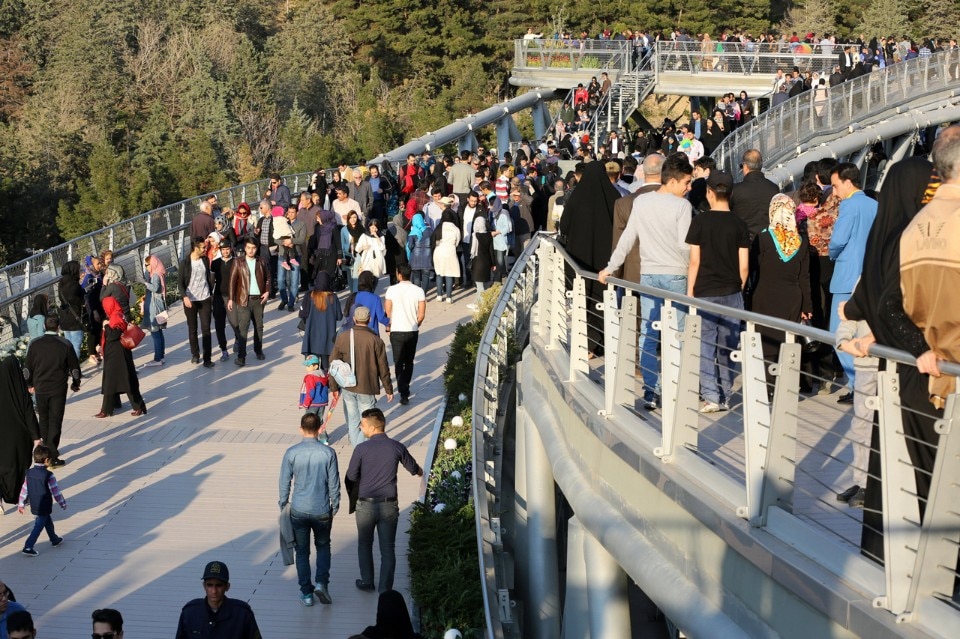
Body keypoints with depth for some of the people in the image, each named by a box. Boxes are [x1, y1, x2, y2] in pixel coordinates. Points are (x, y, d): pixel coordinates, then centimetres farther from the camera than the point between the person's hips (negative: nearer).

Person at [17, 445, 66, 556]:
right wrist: (63, 504, -1)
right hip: (44, 507, -7)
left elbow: (24, 490, 4)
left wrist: (21, 504, 14)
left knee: (48, 522, 24)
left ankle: (54, 540, 40)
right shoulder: (48, 476, -21)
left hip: (34, 506, 7)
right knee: (39, 526, 1)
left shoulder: (29, 473, -2)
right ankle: (28, 547, -3)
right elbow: (56, 492, -15)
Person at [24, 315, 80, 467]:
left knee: (43, 420, 19)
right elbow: (74, 367, -2)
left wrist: (30, 385, 19)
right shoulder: (65, 345, -10)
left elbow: (28, 367, 3)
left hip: (40, 388, 2)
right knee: (55, 422, 1)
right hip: (58, 389, -2)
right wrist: (75, 384, 15)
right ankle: (52, 457, -3)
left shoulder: (35, 344, -5)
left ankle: (46, 450, 30)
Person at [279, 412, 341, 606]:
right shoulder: (328, 453, -11)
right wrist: (335, 506, 10)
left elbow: (285, 482, -4)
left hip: (298, 510, 0)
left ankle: (306, 593, 17)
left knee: (302, 551, 13)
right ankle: (321, 583, 5)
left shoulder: (291, 453, -11)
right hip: (322, 510, 0)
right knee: (323, 546, 21)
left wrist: (283, 505, 11)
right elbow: (334, 483, -5)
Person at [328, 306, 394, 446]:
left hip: (347, 388, 3)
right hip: (367, 389, -3)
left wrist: (334, 387, 11)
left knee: (352, 422, 15)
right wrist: (388, 389, 6)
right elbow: (383, 368, -6)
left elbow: (333, 364, 1)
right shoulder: (376, 341, -12)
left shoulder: (342, 337, -4)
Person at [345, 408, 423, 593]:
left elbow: (351, 477, -7)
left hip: (365, 505, -1)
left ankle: (367, 582, 30)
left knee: (364, 545, 20)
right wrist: (420, 472, 37)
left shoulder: (361, 448, -14)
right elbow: (412, 467, 13)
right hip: (389, 506, 1)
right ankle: (385, 589, 12)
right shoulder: (397, 447, -5)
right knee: (387, 549, 10)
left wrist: (352, 493, 17)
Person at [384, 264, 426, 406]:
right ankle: (405, 388, 32)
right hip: (413, 331, 2)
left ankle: (403, 393, -7)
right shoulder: (418, 291, -5)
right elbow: (422, 314, -4)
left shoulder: (392, 290, -10)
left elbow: (387, 311, -5)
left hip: (397, 331, -2)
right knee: (409, 362, 20)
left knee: (399, 363, 2)